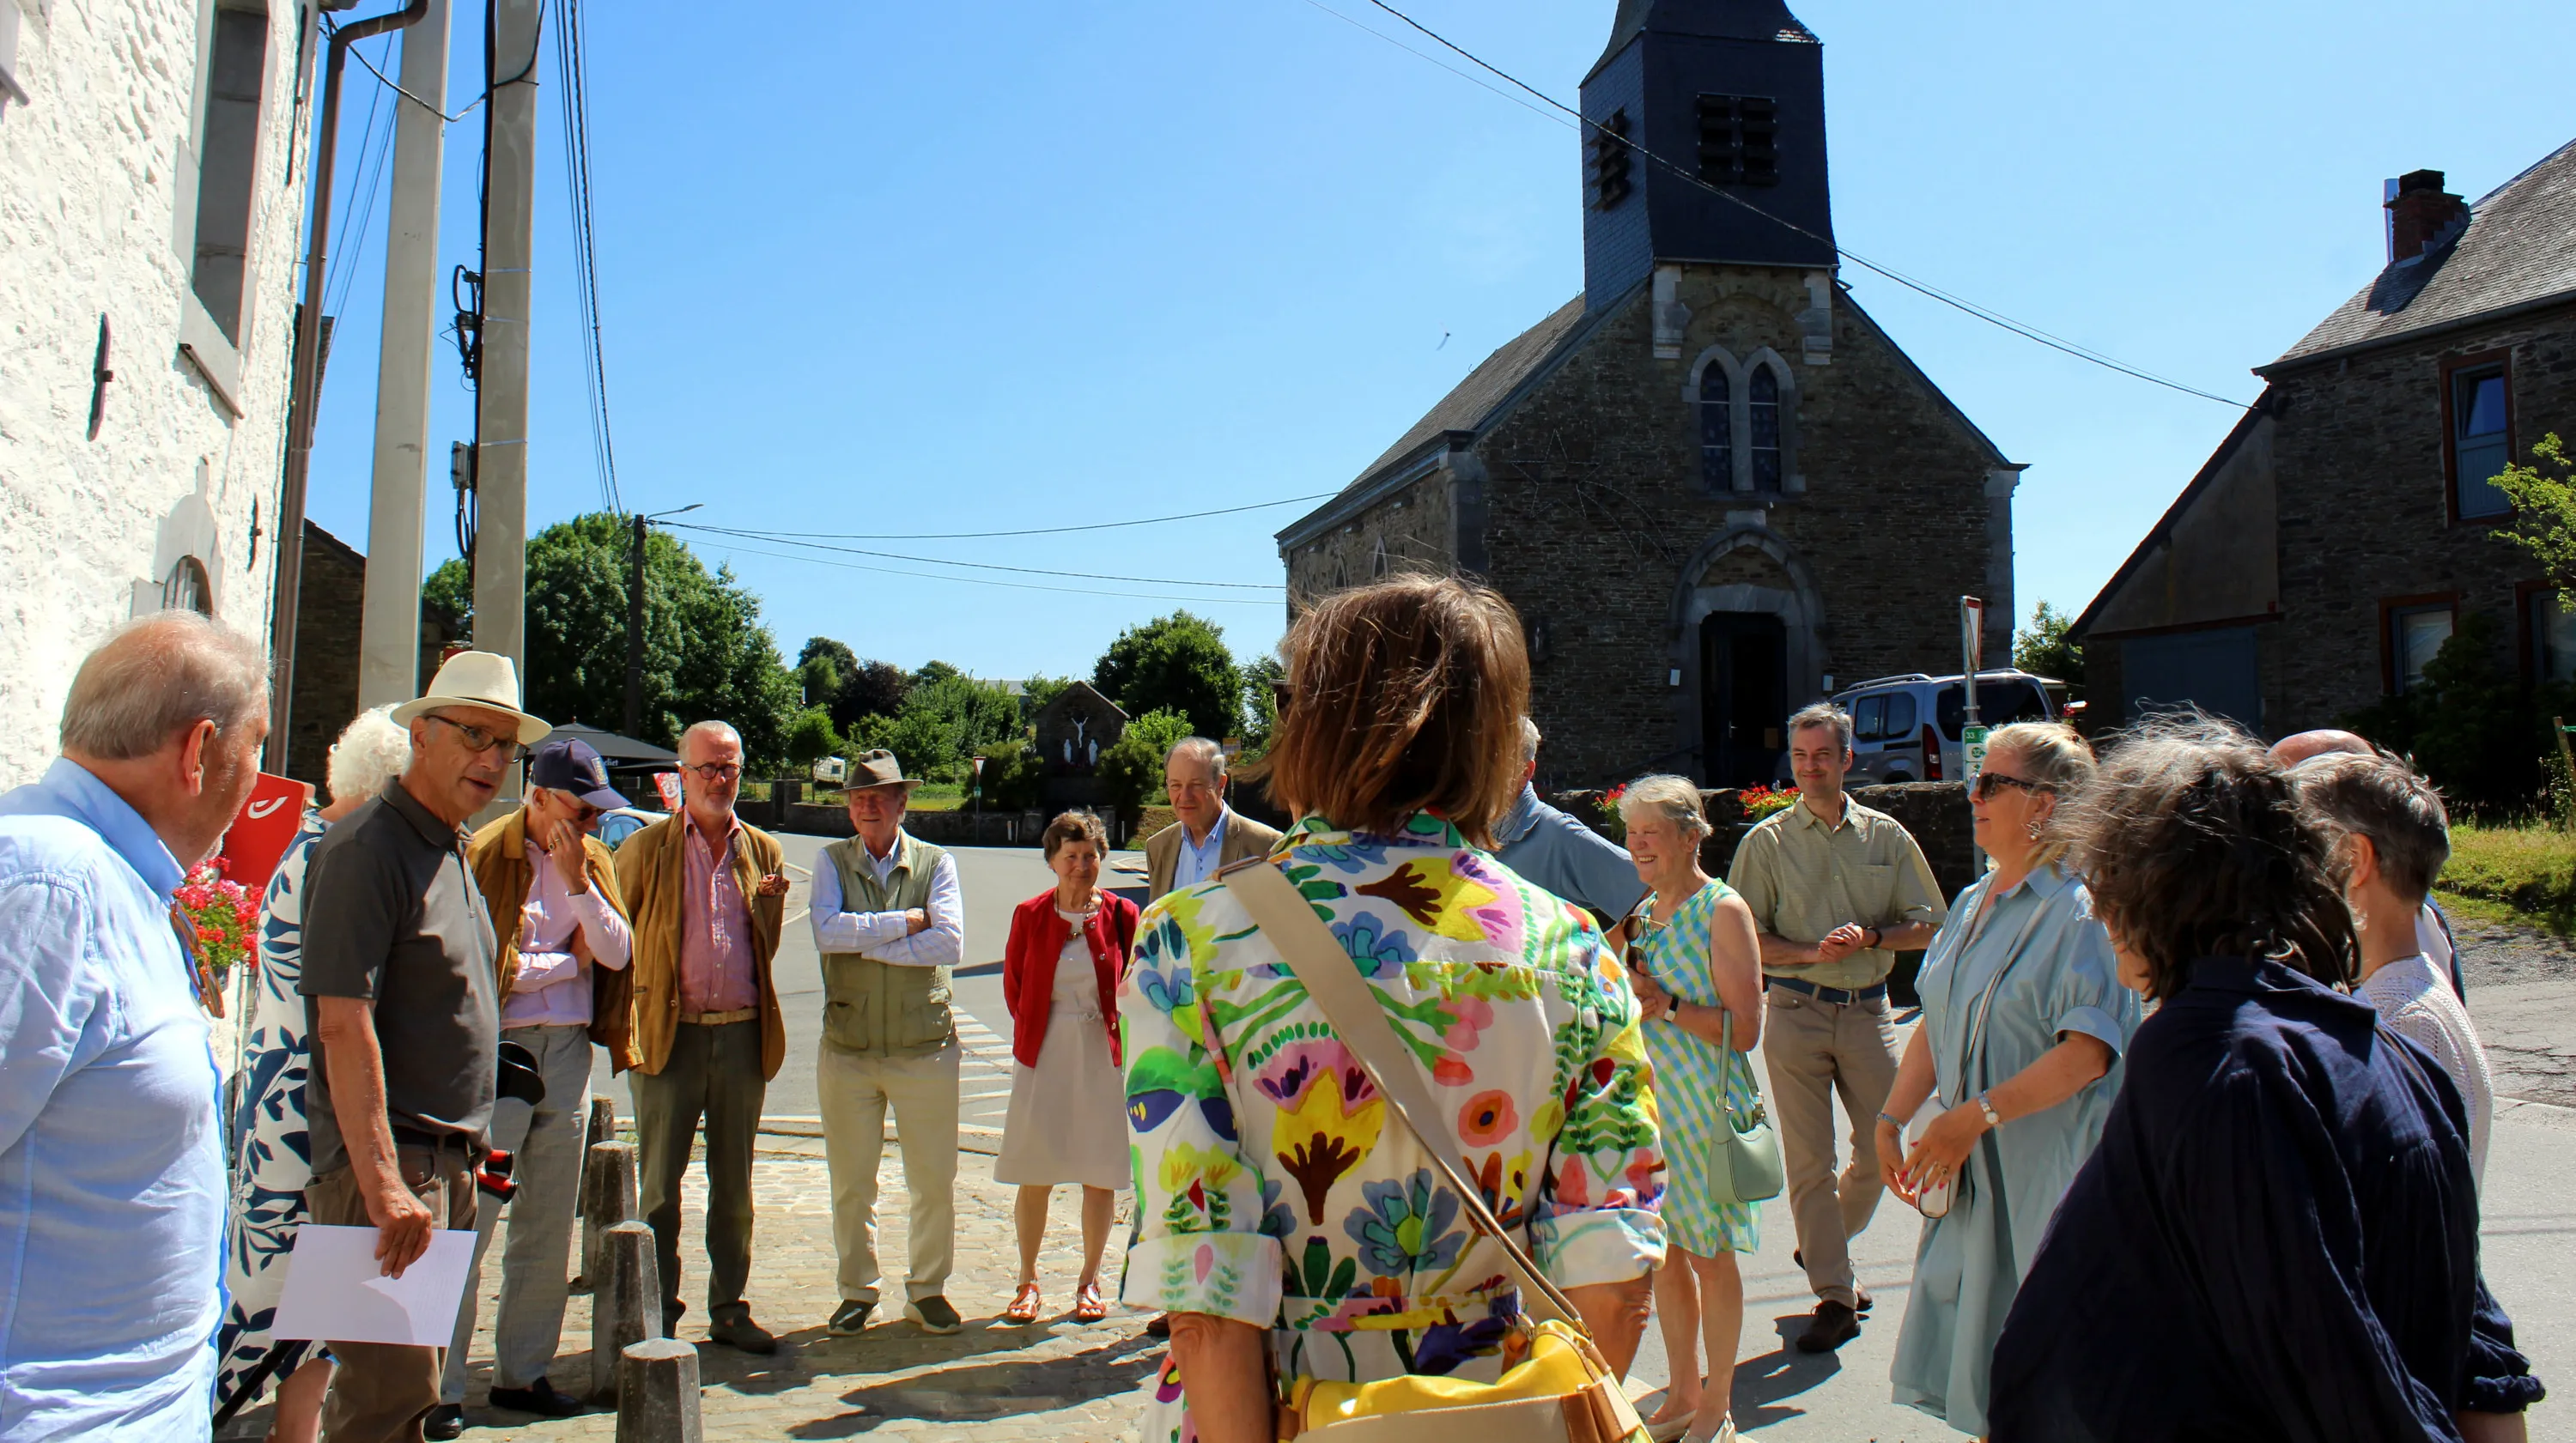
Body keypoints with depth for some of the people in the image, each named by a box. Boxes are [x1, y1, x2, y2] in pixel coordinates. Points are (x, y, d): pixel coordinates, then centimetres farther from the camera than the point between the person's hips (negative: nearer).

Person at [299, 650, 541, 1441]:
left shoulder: (453, 853, 15)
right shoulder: (367, 847, -14)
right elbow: (344, 1025, -21)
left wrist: (468, 1154, 18)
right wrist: (383, 1183, -25)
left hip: (448, 1162, 9)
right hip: (388, 1165, -9)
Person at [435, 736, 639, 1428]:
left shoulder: (595, 858, 10)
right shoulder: (488, 854, -8)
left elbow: (617, 952, 1)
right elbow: (489, 963, -15)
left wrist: (578, 879, -9)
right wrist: (571, 960, -3)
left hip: (569, 1051, 6)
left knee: (549, 1226, 11)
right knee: (468, 1220, -4)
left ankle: (523, 1372, 22)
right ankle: (439, 1385, 8)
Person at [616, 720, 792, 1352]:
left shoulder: (763, 851, 10)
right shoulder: (645, 848, 1)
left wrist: (768, 902, -5)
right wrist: (624, 1020, -2)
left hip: (743, 1034, 3)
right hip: (670, 1034, -3)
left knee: (734, 1184, 11)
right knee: (659, 1185, 4)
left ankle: (729, 1309, 23)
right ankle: (656, 1317, 16)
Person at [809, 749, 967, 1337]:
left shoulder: (935, 863, 1)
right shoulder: (832, 861, 3)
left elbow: (950, 942, -13)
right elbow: (827, 932, -14)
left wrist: (869, 946, -14)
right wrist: (907, 922, -14)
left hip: (924, 1050, -1)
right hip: (846, 1050, 1)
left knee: (935, 1181, 6)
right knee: (850, 1183, 10)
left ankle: (928, 1289, 24)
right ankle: (858, 1290, 27)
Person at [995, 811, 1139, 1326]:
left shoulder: (1121, 914, -3)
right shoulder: (1029, 915, 0)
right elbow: (1014, 986, 9)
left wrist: (1120, 1033, 2)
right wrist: (1035, 1035, 8)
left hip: (1104, 1054, 0)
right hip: (1044, 1053, 0)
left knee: (1101, 1175, 7)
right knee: (1035, 1174, 5)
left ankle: (1090, 1280, 22)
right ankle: (1028, 1280, 21)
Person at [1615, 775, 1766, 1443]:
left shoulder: (1723, 911, -10)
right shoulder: (1639, 912, 10)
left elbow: (1745, 1029, -14)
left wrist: (1669, 1005, -24)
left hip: (1706, 1105, -6)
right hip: (1648, 1102, 6)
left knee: (1711, 1256, 4)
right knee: (1663, 1252, 13)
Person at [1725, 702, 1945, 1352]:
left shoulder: (1886, 836, 7)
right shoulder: (1766, 841, 1)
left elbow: (1928, 926, 8)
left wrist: (1870, 938, -11)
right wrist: (1812, 951, -16)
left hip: (1868, 1011, 2)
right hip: (1795, 1011, -2)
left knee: (1885, 1147, 5)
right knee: (1808, 1159, -1)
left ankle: (1824, 1246, 32)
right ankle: (1834, 1298, 9)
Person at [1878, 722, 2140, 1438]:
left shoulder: (2080, 910, -12)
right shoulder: (1972, 906, 12)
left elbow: (2090, 1050, -21)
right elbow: (1935, 1028, 16)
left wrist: (1975, 1115, -23)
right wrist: (1891, 1120, 6)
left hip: (2047, 1177, -7)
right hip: (1969, 1173, 7)